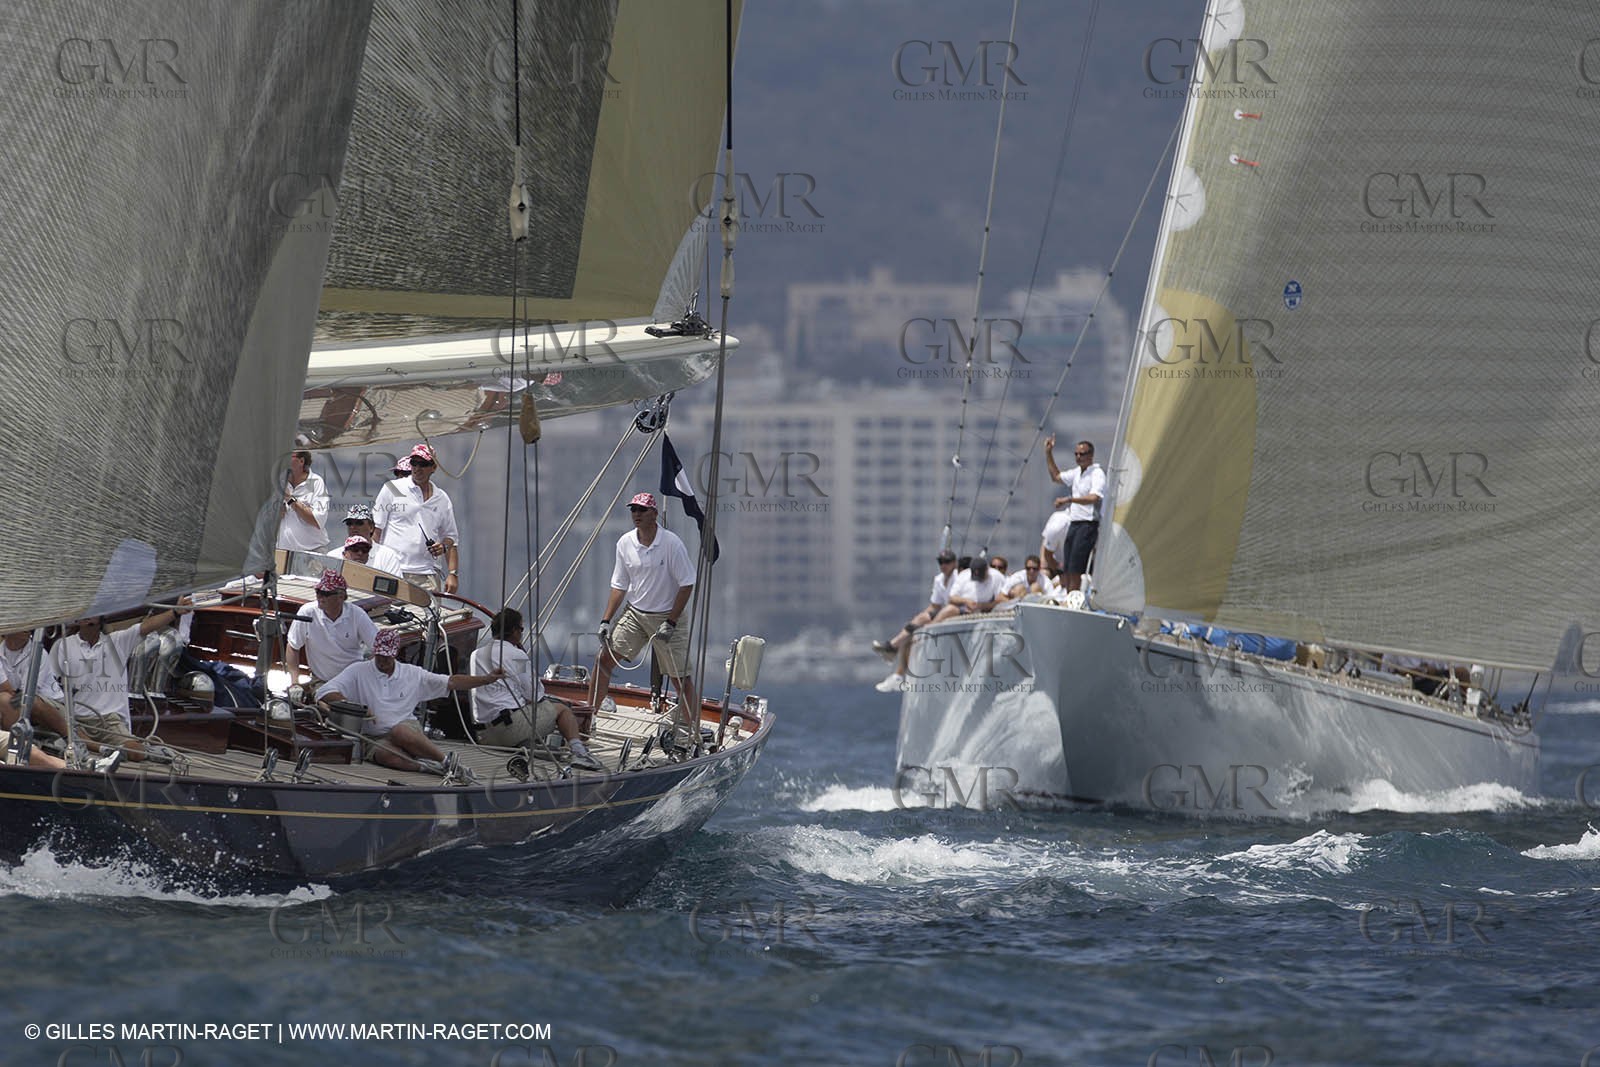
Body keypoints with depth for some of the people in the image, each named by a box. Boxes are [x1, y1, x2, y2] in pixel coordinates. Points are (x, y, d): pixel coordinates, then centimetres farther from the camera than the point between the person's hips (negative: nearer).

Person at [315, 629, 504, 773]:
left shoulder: (412, 674, 11)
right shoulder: (358, 671, 4)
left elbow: (451, 682, 14)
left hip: (409, 731, 1)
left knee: (399, 731, -38)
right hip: (377, 739, -1)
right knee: (383, 755, -39)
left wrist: (487, 679, 7)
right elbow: (324, 693, -3)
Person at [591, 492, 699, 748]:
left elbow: (687, 585, -13)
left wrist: (670, 623, -16)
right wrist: (606, 621, 0)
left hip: (666, 616, -5)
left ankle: (691, 734, 2)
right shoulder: (625, 543, -1)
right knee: (604, 658, -2)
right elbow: (619, 586, 8)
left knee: (681, 678, -4)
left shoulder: (672, 544, -15)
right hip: (634, 613, 5)